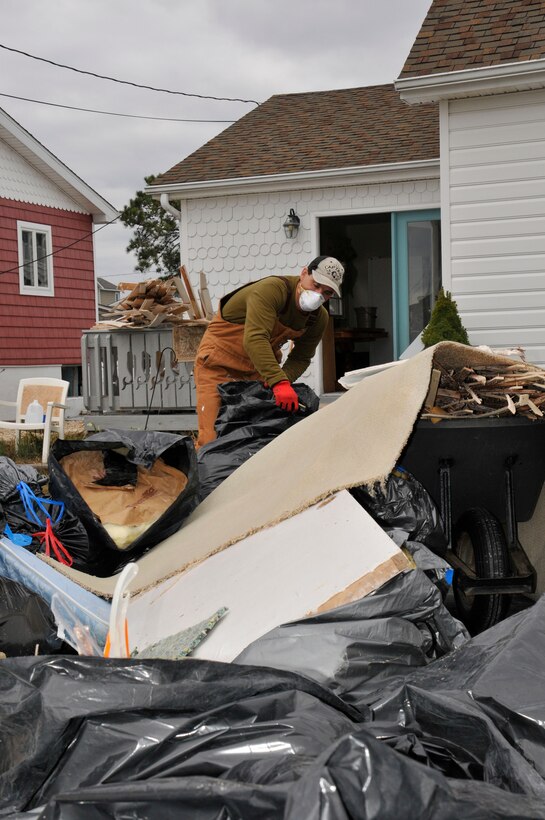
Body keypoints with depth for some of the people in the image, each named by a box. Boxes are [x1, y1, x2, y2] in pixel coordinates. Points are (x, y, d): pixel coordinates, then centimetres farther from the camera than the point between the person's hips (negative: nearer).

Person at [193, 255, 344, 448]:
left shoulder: (320, 318, -3)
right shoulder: (271, 290, -28)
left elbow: (301, 358, 3)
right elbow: (254, 339, -40)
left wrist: (283, 379, -20)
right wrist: (279, 382, -49)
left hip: (260, 368, 7)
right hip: (219, 362, -7)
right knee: (213, 437, -13)